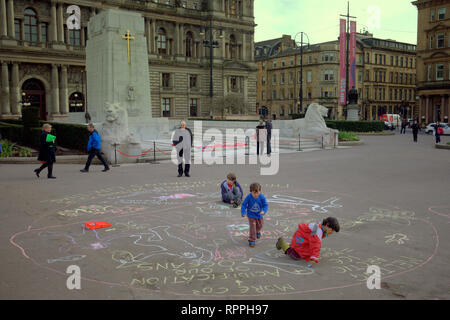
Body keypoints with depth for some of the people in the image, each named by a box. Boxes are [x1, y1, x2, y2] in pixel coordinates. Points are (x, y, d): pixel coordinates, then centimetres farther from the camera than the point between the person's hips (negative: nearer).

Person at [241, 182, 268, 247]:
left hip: (259, 215, 3)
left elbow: (265, 205, -17)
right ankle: (251, 240, 2)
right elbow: (244, 205, -16)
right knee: (252, 227, -10)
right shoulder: (248, 197, -23)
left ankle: (257, 232, 55)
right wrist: (243, 212, -27)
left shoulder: (262, 197, -20)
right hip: (251, 215, -3)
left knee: (259, 225, 22)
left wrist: (264, 211, -36)